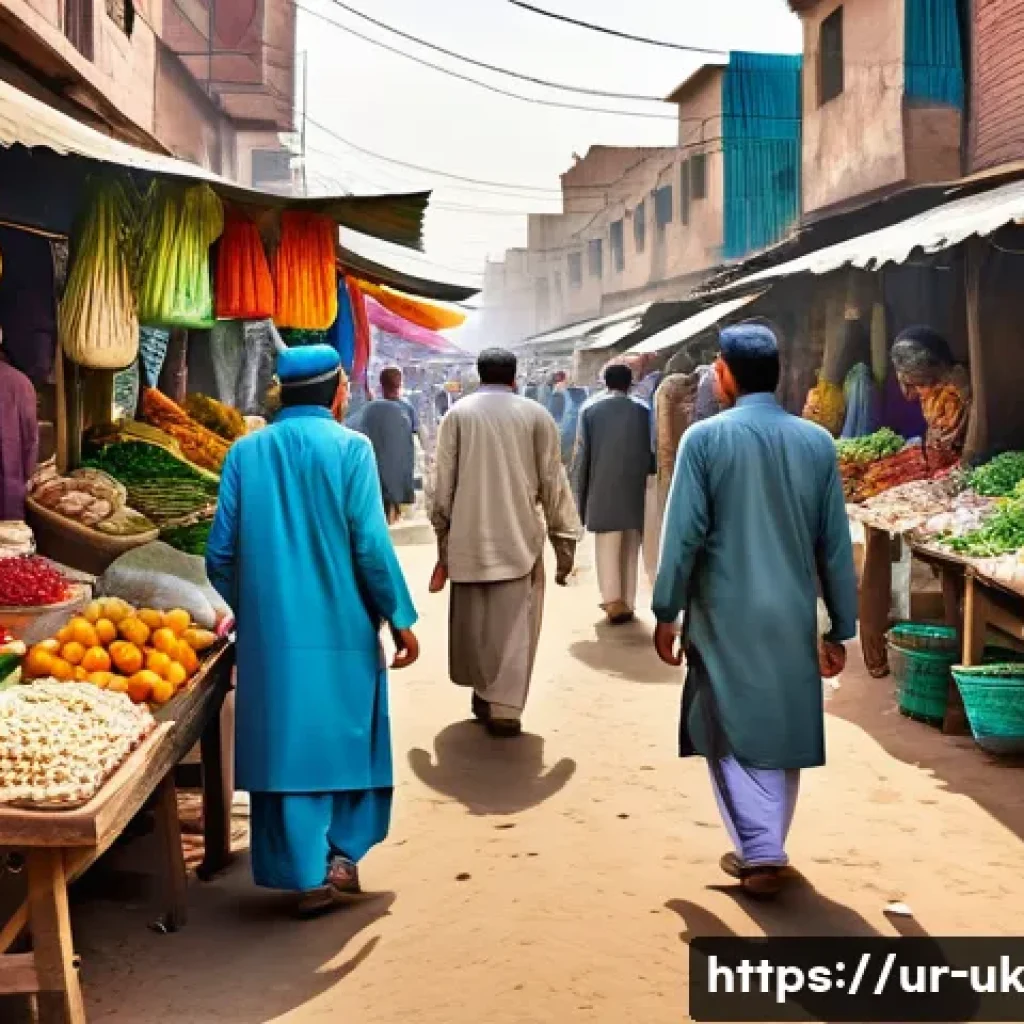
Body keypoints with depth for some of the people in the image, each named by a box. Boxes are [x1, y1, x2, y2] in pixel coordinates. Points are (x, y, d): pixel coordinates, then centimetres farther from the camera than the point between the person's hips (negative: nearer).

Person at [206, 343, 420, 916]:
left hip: (271, 630, 2)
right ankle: (343, 855, 17)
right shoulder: (350, 447, -7)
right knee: (348, 735, 16)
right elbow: (371, 546, -11)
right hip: (343, 627, -2)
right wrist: (401, 618, -2)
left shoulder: (246, 452, 1)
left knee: (287, 741, 8)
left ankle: (308, 876, 11)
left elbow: (221, 552, 3)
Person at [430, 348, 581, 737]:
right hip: (520, 536, -1)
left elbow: (443, 483, 3)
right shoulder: (536, 414, 2)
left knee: (473, 620, 14)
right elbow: (553, 483, 1)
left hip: (468, 534, 1)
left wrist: (442, 532, 15)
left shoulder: (457, 413, 3)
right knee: (514, 624, 2)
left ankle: (484, 694, 24)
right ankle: (504, 707, -2)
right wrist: (564, 540, 7)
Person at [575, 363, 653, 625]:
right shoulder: (642, 411, 2)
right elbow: (649, 452, 4)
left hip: (603, 491, -1)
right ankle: (627, 603, 12)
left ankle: (613, 601, -12)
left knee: (607, 551, 1)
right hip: (635, 492, 2)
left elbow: (583, 457, -1)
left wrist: (581, 497, 5)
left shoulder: (590, 411, -1)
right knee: (630, 552, 10)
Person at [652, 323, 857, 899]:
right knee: (783, 732, 15)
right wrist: (841, 628, 9)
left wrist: (667, 613, 0)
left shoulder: (705, 437, -9)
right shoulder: (817, 442, 0)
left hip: (727, 615, -3)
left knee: (734, 734, 9)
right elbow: (836, 544, 2)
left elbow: (684, 534, -10)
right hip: (794, 618, 3)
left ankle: (761, 854, 0)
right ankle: (766, 849, 27)